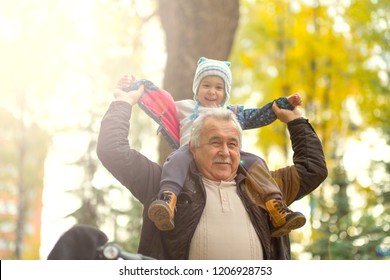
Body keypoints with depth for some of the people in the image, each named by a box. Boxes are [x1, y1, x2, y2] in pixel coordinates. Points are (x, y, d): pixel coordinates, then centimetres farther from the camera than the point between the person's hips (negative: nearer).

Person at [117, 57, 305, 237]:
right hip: (192, 151, -2)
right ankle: (168, 199, -61)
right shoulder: (183, 107, 31)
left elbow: (258, 116, 32)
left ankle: (274, 206, -39)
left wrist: (285, 104, 23)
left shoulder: (233, 113, 35)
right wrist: (133, 87, 21)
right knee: (178, 157, -36)